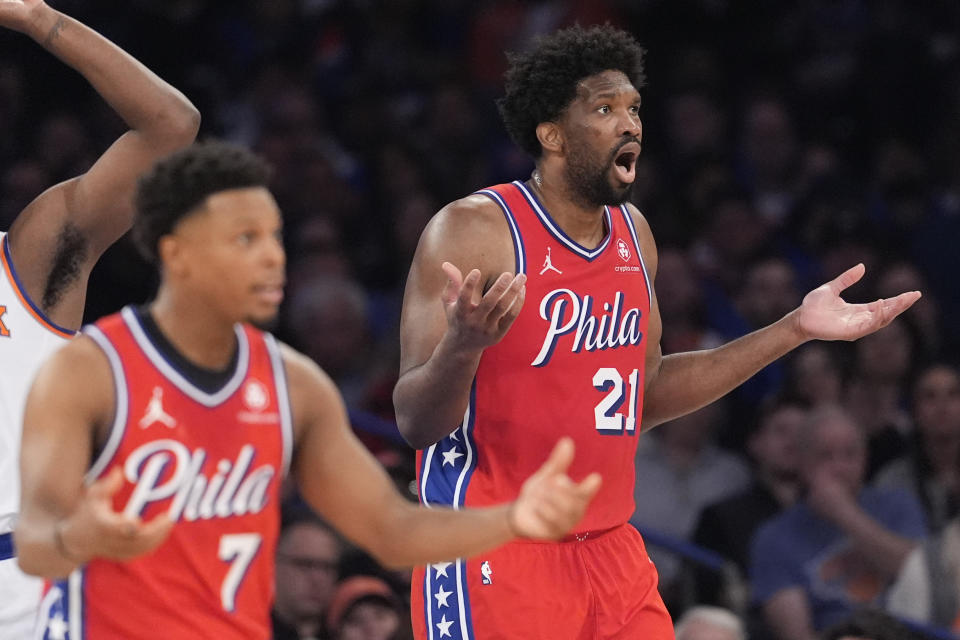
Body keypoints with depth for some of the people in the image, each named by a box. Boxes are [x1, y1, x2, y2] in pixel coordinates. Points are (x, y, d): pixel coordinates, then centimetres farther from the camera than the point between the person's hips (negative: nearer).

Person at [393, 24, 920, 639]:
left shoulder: (633, 232, 10)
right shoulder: (472, 231, -13)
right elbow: (415, 423, -16)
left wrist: (794, 329, 17)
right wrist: (462, 345, -38)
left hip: (610, 551, 7)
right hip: (494, 560, -7)